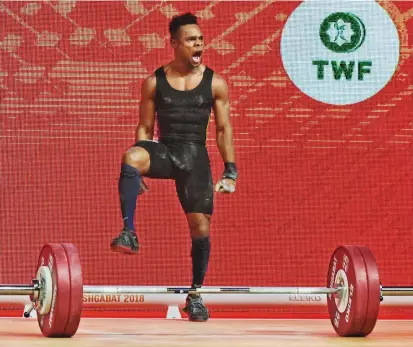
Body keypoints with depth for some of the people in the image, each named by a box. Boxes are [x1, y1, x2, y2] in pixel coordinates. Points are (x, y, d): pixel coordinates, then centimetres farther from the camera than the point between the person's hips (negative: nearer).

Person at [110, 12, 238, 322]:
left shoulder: (215, 83, 3)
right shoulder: (154, 82, 3)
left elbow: (224, 129, 5)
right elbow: (145, 128, 6)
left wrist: (230, 172, 0)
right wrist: (139, 170, 0)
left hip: (196, 157, 1)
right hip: (164, 151, -1)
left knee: (201, 228, -2)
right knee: (131, 156, -36)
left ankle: (195, 296, 17)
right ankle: (129, 233, -35)